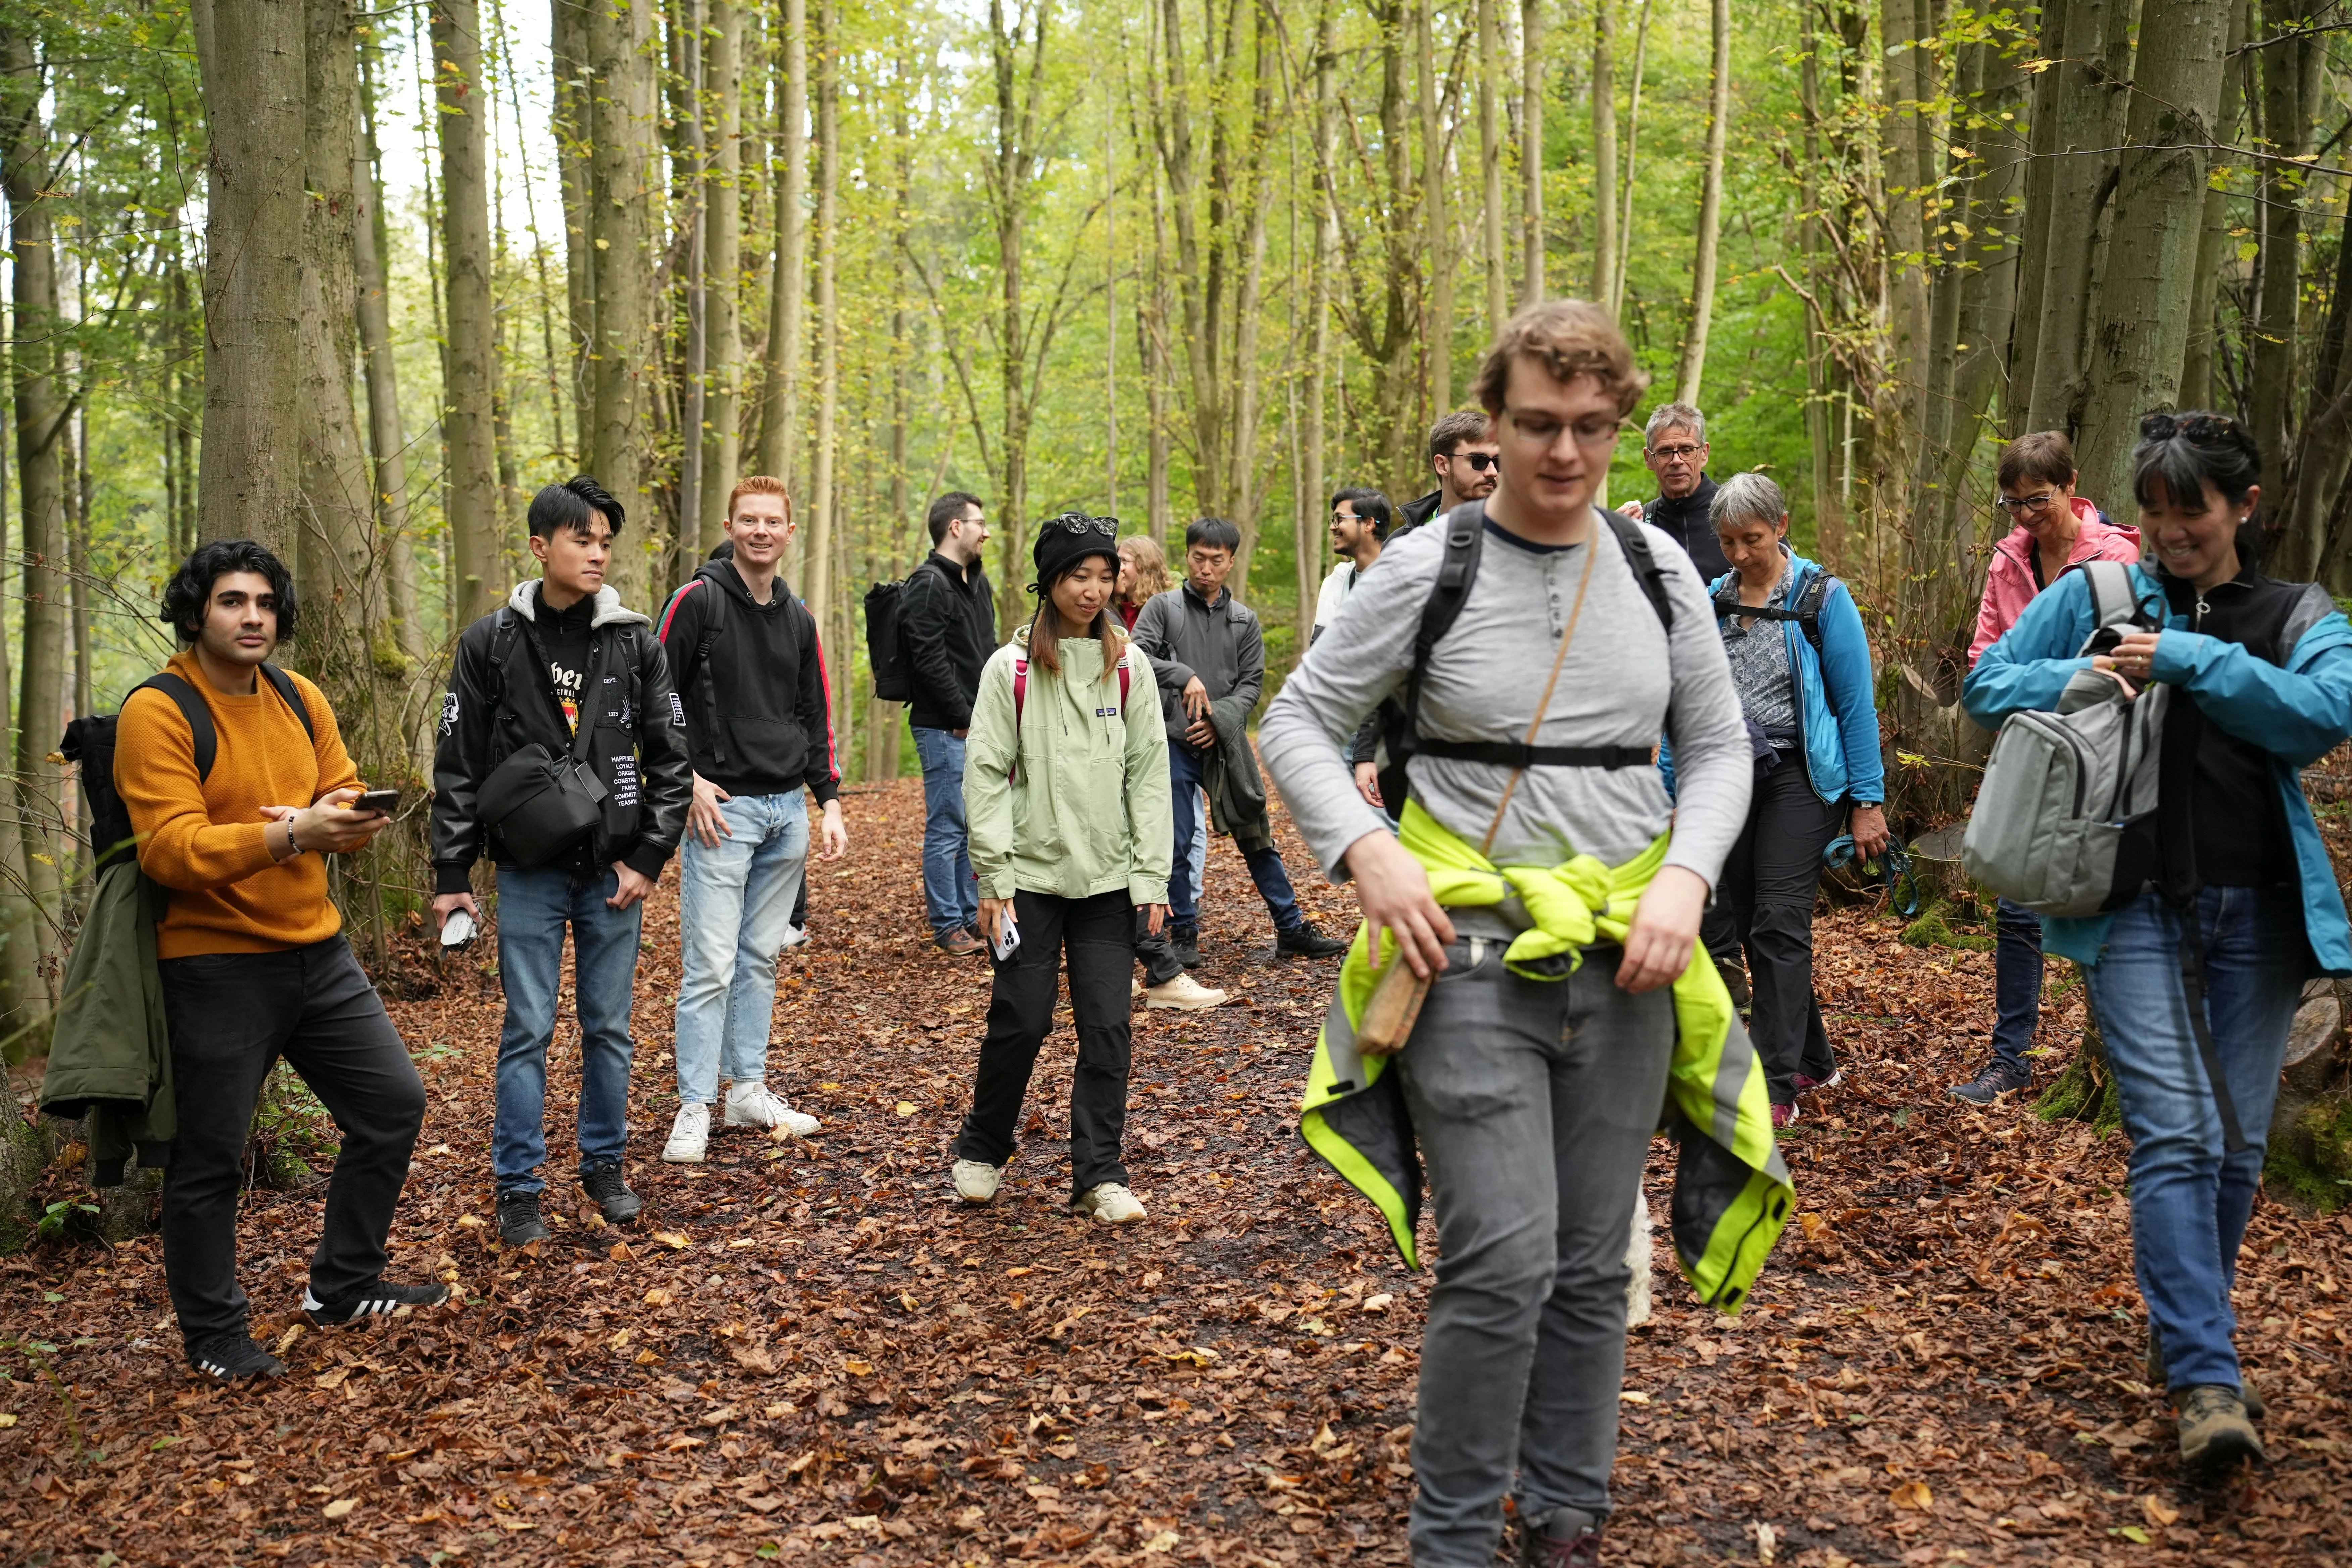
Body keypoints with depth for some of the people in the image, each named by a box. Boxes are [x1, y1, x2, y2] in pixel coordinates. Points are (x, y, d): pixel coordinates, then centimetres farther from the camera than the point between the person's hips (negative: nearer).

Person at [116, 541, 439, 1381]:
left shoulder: (300, 700, 9)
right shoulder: (157, 714, -12)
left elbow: (343, 794, 10)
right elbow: (171, 848, -20)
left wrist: (350, 816, -15)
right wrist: (290, 835, -32)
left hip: (316, 949, 7)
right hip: (216, 965, -7)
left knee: (392, 1101, 11)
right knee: (211, 1154, 3)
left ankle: (343, 1286, 27)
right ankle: (214, 1335, 21)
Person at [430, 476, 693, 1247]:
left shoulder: (635, 642, 1)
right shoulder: (493, 642, -2)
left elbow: (671, 758, 3)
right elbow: (458, 766, 0)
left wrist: (650, 857, -3)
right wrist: (451, 875, -2)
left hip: (613, 870, 2)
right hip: (530, 871, -1)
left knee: (609, 1025, 9)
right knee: (528, 1029, 2)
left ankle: (604, 1165, 25)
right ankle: (519, 1188, 12)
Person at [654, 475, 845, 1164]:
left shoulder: (797, 617, 13)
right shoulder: (698, 601, -6)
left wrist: (830, 802, 9)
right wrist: (687, 781, -14)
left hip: (788, 811, 6)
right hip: (722, 808, -6)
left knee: (761, 959, 13)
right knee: (710, 965, -6)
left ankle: (749, 1089, 22)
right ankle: (695, 1107, 1)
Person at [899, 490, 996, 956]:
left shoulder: (978, 582, 16)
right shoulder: (929, 585, -13)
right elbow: (931, 663, -19)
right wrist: (966, 719, -14)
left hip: (979, 726, 9)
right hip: (945, 729, -9)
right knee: (947, 828, -3)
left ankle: (971, 915, 25)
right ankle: (947, 926, 4)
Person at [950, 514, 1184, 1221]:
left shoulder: (1129, 666, 5)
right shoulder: (1012, 668, -2)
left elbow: (1149, 771, 5)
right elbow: (986, 773, -3)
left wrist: (1152, 877, 0)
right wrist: (994, 878, -9)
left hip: (1109, 879, 2)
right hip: (1031, 873, -2)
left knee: (1107, 1027, -1)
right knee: (1021, 1020, 0)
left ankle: (1099, 1175, 9)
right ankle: (981, 1150, 23)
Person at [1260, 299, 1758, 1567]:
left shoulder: (1658, 570, 5)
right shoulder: (1429, 569, -6)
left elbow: (1720, 746, 11)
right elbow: (1298, 725, -1)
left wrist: (1685, 876, -7)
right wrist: (1367, 851, -17)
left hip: (1624, 960, 4)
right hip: (1472, 953, -4)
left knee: (1591, 1269, 12)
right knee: (1502, 1267, -9)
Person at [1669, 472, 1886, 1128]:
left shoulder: (1822, 599, -5)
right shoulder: (1709, 601, 7)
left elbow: (1856, 704, -4)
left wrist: (1868, 802, -7)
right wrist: (1667, 788, 7)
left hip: (1799, 774, -5)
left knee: (1778, 921, -12)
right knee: (1722, 922, 6)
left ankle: (1777, 1087, -9)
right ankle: (1812, 1059, 23)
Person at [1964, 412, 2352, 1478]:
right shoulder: (2095, 597, 7)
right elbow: (1988, 682, 8)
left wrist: (2191, 658, -14)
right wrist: (2076, 681, -10)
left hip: (2257, 910, 2)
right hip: (2136, 905, -2)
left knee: (2237, 1142, 8)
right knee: (2174, 1135, -12)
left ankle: (2183, 1326, 28)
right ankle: (2205, 1378, -12)